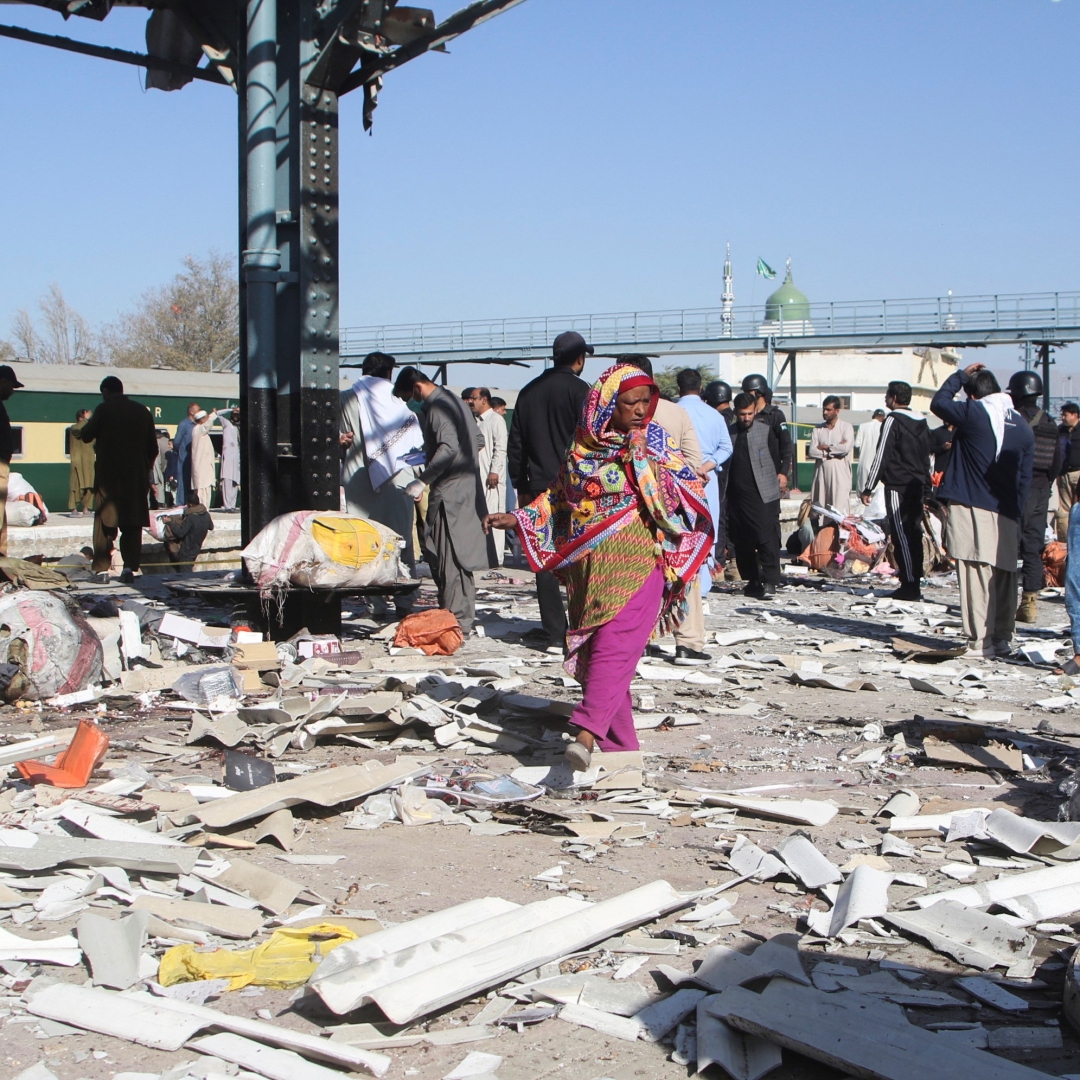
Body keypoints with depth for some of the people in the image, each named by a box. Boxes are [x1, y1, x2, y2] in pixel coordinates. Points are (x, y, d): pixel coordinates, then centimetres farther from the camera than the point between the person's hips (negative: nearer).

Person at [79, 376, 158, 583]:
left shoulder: (104, 410, -5)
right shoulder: (143, 411, 7)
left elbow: (86, 436, -1)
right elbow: (153, 447, 9)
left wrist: (87, 425, 19)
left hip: (108, 475, -3)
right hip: (137, 477, 3)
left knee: (104, 522, 5)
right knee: (132, 524, 6)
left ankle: (101, 566, 1)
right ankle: (130, 566, -2)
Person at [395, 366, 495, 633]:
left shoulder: (434, 407, -14)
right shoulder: (455, 400, 16)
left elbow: (448, 446, -26)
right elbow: (477, 437, 22)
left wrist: (422, 481, -26)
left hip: (449, 491, -10)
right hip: (468, 486, 10)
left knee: (448, 557, -7)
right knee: (460, 555, 14)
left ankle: (456, 619, -6)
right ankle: (465, 614, 20)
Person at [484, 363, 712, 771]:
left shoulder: (655, 443, 4)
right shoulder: (581, 448, 10)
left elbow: (689, 489, -2)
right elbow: (558, 496, 22)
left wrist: (645, 460, -12)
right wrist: (518, 519, 13)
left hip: (636, 562, -4)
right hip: (588, 565, 4)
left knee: (615, 647, -18)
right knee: (593, 650, 4)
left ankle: (587, 734, -29)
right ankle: (621, 745, 12)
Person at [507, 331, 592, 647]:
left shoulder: (529, 392, 11)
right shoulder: (579, 390, -6)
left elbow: (515, 444, 14)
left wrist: (521, 486, 20)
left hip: (540, 488, 4)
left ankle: (554, 632, 5)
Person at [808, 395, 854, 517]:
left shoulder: (846, 427, 1)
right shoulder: (818, 429, 12)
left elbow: (846, 448, -16)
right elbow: (811, 452, 0)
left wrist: (825, 447, -4)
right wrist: (835, 449, -7)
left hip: (840, 476, -4)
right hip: (821, 476, 4)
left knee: (840, 512, -9)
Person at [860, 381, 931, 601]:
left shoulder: (893, 420, -9)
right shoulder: (921, 423, 16)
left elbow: (881, 456, -12)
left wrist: (868, 488, -9)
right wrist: (926, 490, 26)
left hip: (897, 487, -8)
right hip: (917, 487, 8)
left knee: (901, 535, -7)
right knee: (914, 535, 9)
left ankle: (909, 586, -10)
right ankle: (915, 584, 11)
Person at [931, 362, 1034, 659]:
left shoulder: (973, 414, -8)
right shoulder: (1023, 425, 9)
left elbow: (938, 402, 10)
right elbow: (1025, 478, 12)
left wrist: (960, 375, 19)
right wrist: (1015, 512, 17)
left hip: (971, 510, -5)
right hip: (1006, 516, 6)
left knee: (976, 576, -4)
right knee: (1004, 579, 10)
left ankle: (980, 642, -3)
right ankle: (1002, 639, 16)